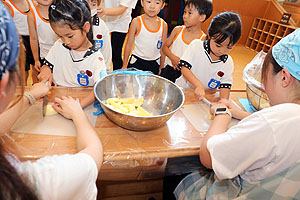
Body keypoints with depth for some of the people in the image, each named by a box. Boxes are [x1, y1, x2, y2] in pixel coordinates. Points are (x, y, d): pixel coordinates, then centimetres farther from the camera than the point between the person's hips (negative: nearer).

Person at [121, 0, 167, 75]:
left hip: (154, 65, 2)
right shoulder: (136, 22, -8)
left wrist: (161, 68, 11)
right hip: (136, 63, -2)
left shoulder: (164, 25, -1)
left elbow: (163, 49, 7)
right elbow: (129, 45, -2)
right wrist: (124, 66, 0)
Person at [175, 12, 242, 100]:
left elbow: (225, 85, -1)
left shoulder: (228, 63, -2)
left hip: (206, 97, 2)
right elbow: (184, 67, -16)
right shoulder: (196, 45, -10)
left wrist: (224, 99, -22)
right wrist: (199, 85, -28)